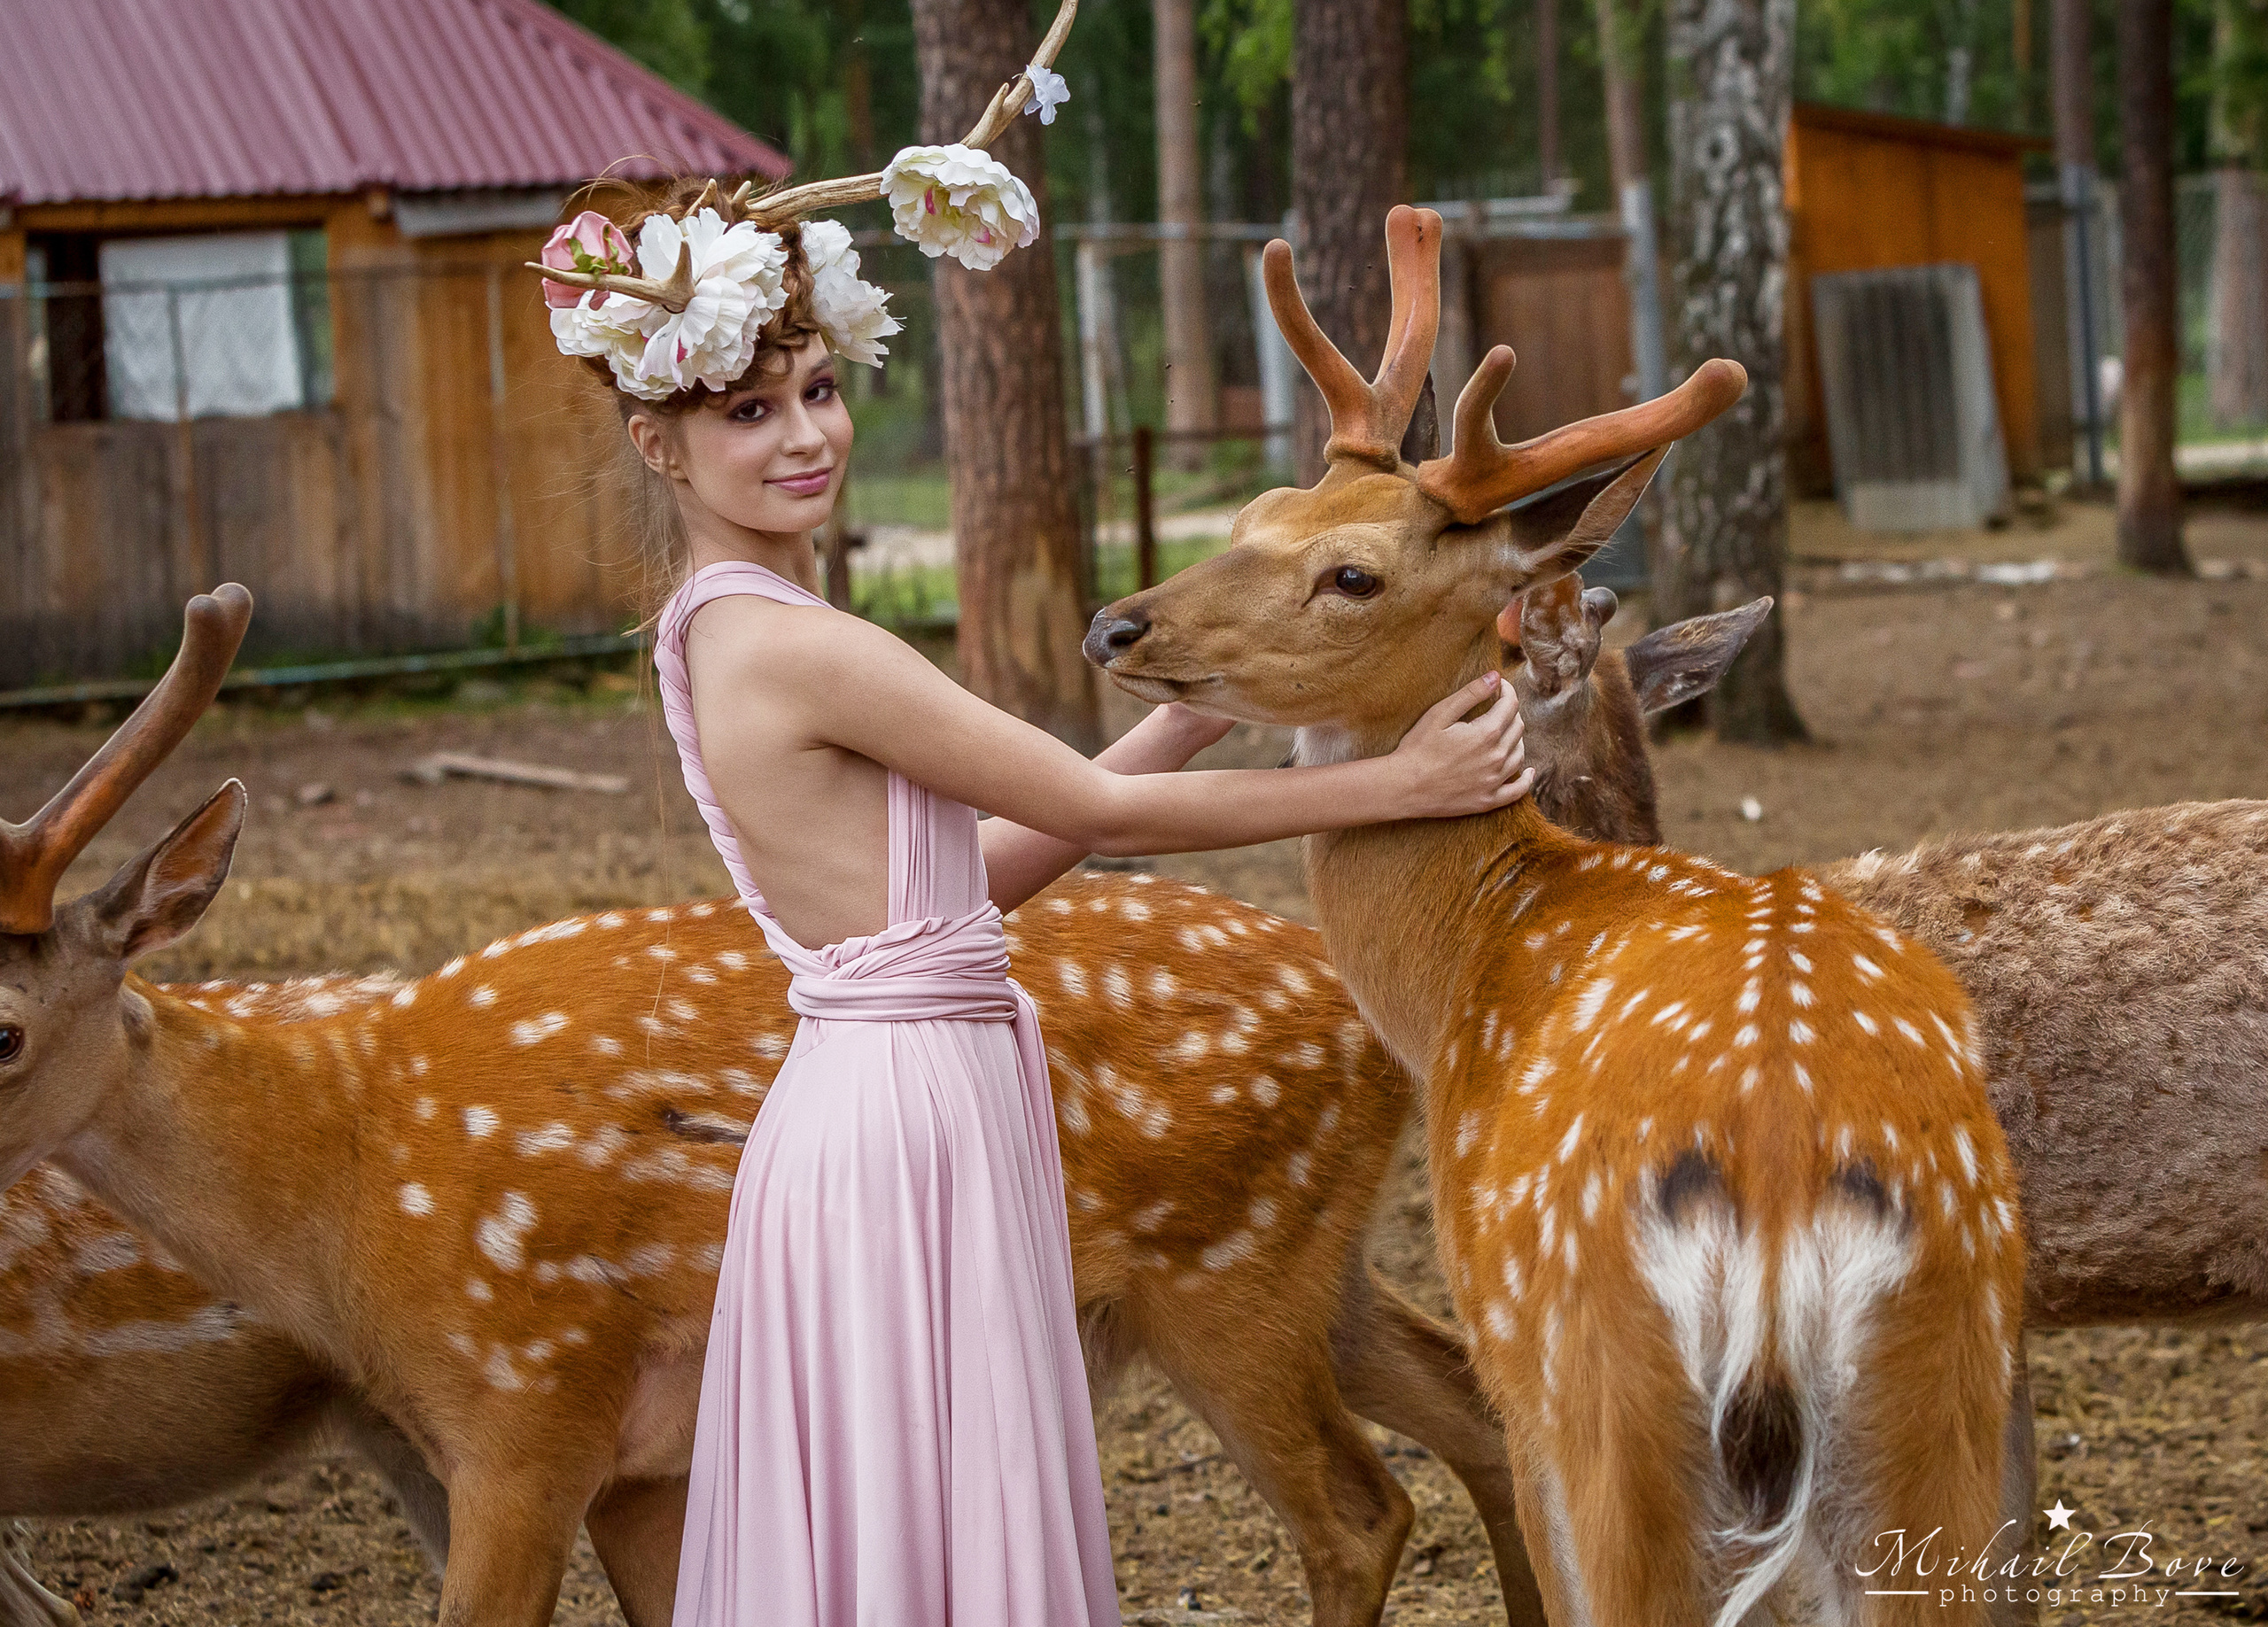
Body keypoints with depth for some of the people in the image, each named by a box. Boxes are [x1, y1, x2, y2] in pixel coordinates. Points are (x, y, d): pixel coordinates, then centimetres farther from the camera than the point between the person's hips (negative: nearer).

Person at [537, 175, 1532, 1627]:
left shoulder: (722, 633, 11)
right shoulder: (795, 646, -19)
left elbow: (989, 863, 11)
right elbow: (1102, 815, -16)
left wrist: (1200, 712, 8)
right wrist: (1395, 784, -12)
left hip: (896, 1114, 9)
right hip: (903, 1117, -9)